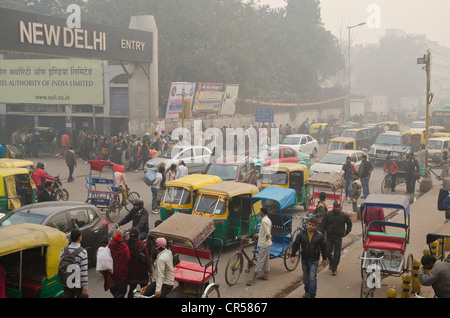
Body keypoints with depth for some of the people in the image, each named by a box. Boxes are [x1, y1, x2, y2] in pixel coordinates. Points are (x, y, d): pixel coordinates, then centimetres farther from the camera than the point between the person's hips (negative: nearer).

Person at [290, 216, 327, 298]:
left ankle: (312, 295, -3)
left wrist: (324, 258, 9)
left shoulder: (319, 235, -5)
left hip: (314, 260, -2)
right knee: (305, 277, 16)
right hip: (304, 259, 2)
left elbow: (323, 247, 5)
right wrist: (293, 255, -5)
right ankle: (307, 291, 36)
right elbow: (295, 245, 1)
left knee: (312, 277, -9)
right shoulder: (301, 234, -4)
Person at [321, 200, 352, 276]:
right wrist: (323, 234, 2)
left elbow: (349, 224, 13)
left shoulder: (344, 215, -4)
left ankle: (334, 269, 13)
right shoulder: (328, 214, -5)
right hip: (329, 236, 1)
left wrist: (346, 232, 8)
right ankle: (331, 263, 32)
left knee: (337, 254, 0)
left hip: (338, 237, -1)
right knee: (327, 252, 2)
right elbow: (324, 224, 4)